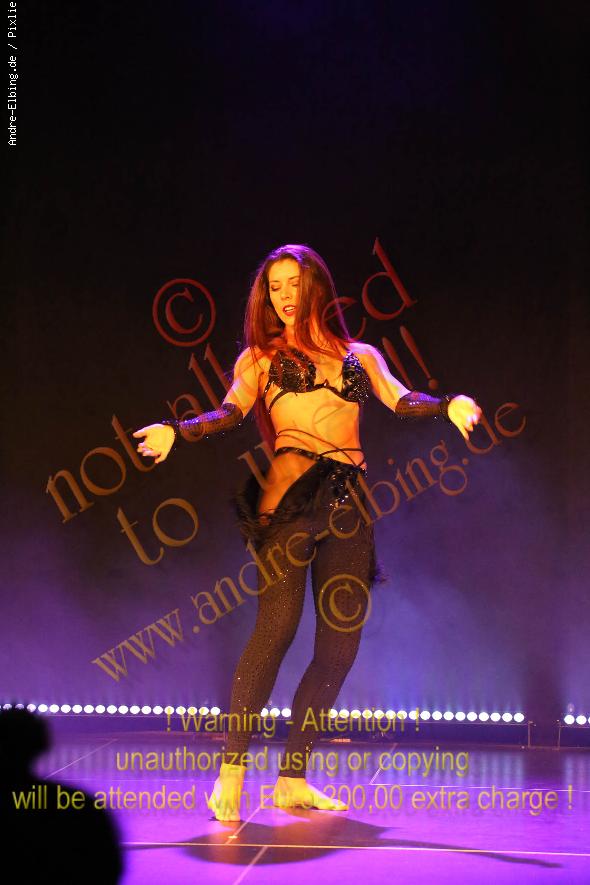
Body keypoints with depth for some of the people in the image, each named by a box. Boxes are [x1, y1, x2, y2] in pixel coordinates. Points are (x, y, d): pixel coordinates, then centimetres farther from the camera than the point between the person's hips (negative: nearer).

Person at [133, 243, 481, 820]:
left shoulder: (359, 356, 21)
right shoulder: (261, 356, 17)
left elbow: (401, 400, 5)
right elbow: (231, 414, 1)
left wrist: (448, 406, -15)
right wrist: (177, 431, -17)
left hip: (348, 503, 3)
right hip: (290, 495, -3)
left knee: (341, 643, -1)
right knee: (277, 625, -17)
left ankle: (292, 781, 8)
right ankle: (231, 775, -14)